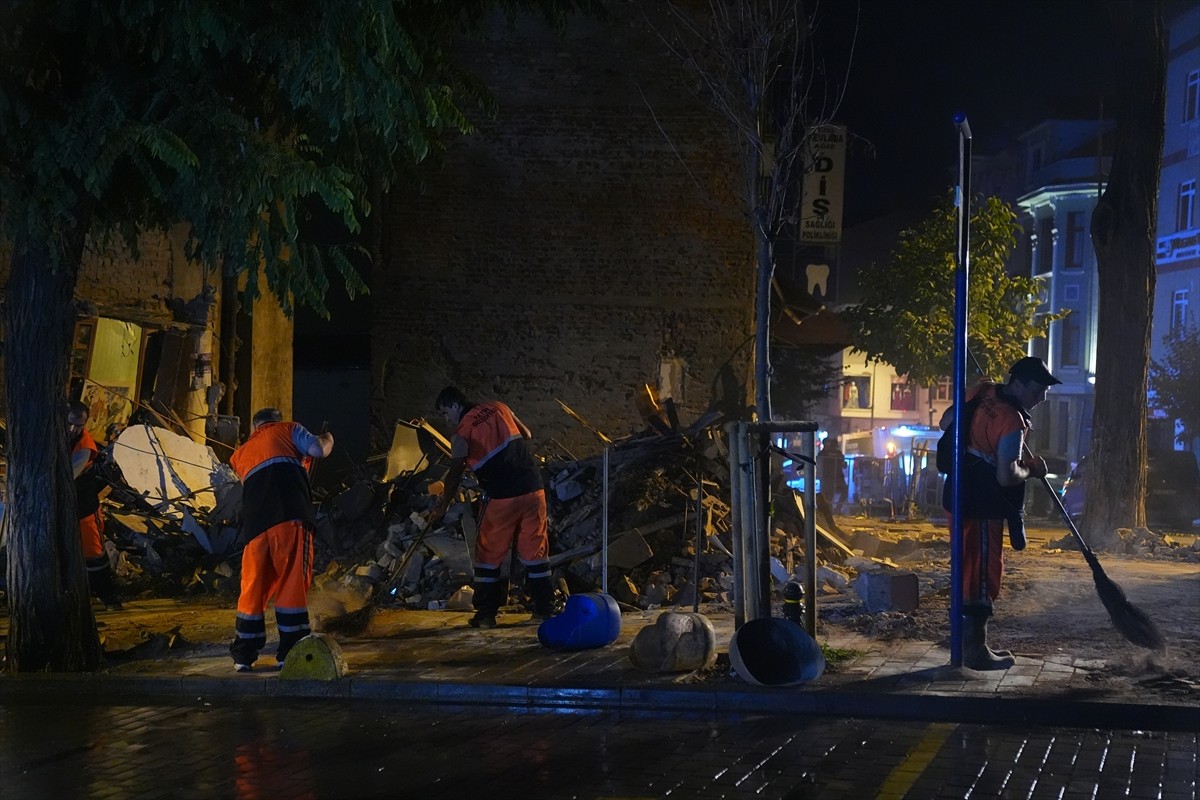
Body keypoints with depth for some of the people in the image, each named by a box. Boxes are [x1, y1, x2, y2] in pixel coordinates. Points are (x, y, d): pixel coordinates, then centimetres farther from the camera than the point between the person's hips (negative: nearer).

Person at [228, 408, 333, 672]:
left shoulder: (240, 454, 32)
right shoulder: (287, 429, 20)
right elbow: (318, 450, 8)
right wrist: (328, 440, 29)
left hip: (255, 521, 4)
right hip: (291, 516, -4)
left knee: (253, 587, 12)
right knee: (292, 581, 1)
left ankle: (243, 655, 16)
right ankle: (289, 654, 1)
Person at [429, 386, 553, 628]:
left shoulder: (462, 433, -3)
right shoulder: (499, 408, 11)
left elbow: (455, 475, 2)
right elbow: (527, 435, 21)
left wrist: (442, 507, 13)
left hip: (503, 497, -5)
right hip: (533, 488, 5)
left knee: (489, 554, 9)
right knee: (535, 549, 12)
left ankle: (486, 614, 10)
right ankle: (545, 608, 15)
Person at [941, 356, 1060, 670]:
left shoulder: (982, 391, 3)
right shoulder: (1012, 422, -22)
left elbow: (946, 422, 16)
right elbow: (1006, 476, -24)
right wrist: (1031, 470, -4)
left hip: (963, 494, 9)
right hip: (983, 504, -9)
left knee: (972, 569, 17)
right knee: (983, 573, -1)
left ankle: (972, 642, 26)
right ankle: (975, 651, 5)